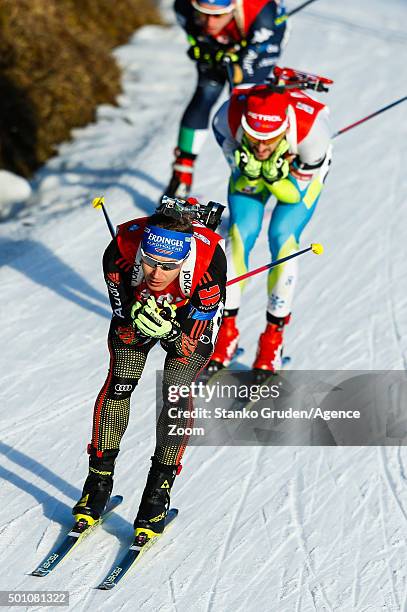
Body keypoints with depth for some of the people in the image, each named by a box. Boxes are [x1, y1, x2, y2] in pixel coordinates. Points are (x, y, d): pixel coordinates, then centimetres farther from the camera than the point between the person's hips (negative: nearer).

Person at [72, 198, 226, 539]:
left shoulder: (209, 259, -41)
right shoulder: (121, 251, -37)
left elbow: (196, 343, -30)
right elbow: (122, 313, -20)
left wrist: (170, 331, -49)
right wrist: (137, 317, -42)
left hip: (193, 316, -1)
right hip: (137, 306, 2)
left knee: (177, 394, -14)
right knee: (119, 384, -9)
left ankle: (159, 490, 0)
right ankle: (99, 480, 6)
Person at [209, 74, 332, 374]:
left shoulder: (311, 125, -42)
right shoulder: (229, 116, -38)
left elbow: (297, 193, -25)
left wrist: (277, 176, -45)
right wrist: (250, 170, -41)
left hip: (300, 172, -2)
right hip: (250, 173, 2)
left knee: (283, 239, -16)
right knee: (240, 235, -12)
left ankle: (273, 337, -2)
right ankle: (226, 330, 2)